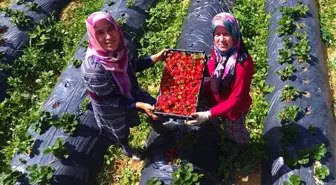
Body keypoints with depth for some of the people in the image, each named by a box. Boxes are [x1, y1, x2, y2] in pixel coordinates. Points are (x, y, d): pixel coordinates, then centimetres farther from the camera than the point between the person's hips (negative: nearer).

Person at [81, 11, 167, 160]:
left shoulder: (117, 48, -25)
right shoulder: (94, 69, -43)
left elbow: (131, 66, -4)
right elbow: (110, 100, -28)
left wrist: (155, 58, -11)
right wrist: (140, 105, -29)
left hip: (130, 92, 5)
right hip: (111, 108, -5)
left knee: (155, 106, 27)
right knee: (121, 131, 26)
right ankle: (125, 148, 64)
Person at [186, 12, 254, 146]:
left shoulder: (243, 64, -39)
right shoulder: (218, 49, -19)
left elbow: (236, 100, -32)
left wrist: (208, 115, -39)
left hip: (233, 108, -4)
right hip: (214, 96, 5)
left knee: (235, 136, 25)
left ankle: (240, 150, 62)